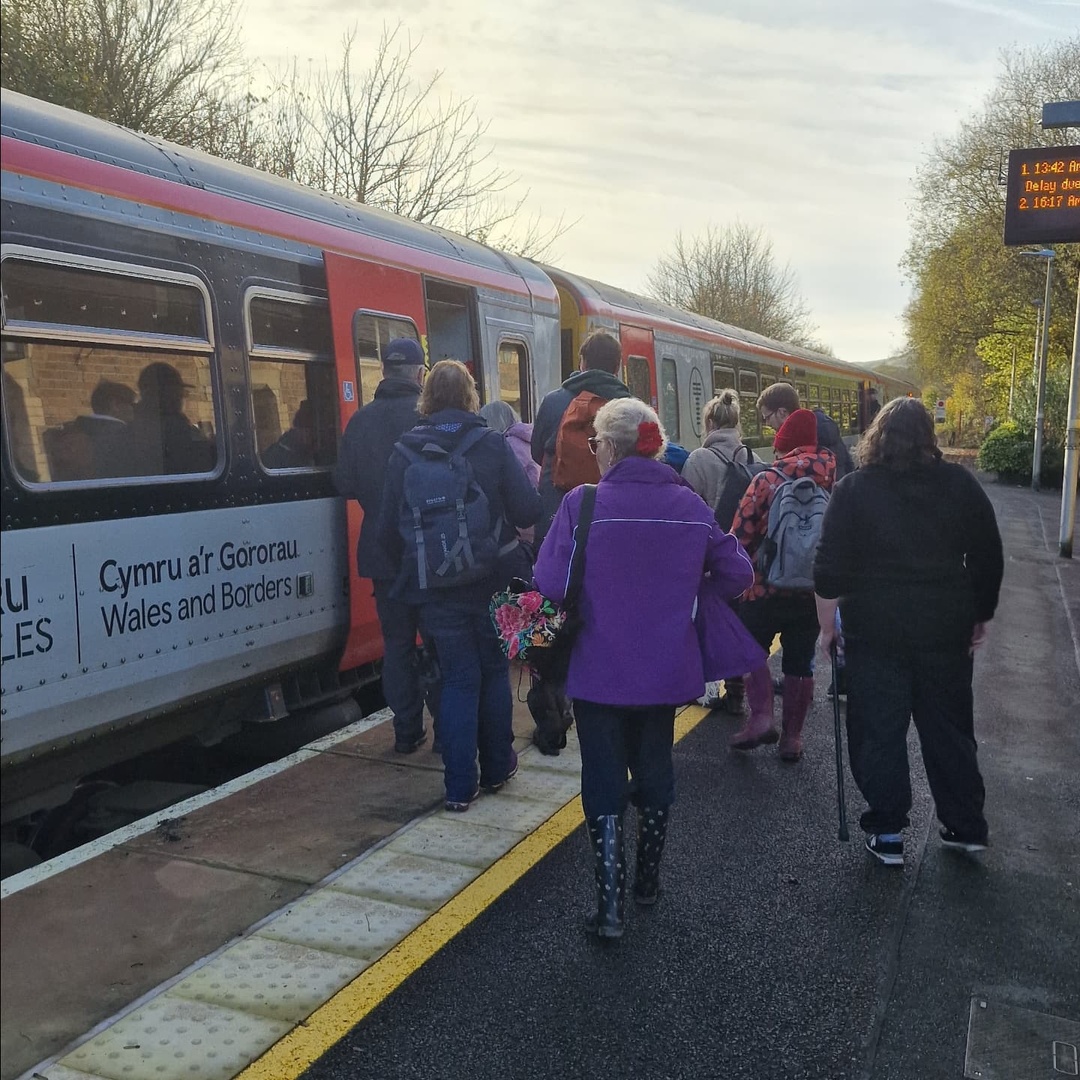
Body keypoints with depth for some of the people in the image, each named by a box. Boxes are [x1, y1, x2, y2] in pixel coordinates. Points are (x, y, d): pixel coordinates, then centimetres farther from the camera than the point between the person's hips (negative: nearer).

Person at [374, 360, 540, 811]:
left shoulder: (404, 452, -3)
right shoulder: (492, 445, -8)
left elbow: (387, 528, 0)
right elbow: (527, 510, -10)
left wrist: (406, 570, 16)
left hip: (438, 589, 1)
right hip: (490, 583, -1)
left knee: (458, 680, 9)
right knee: (494, 672, 17)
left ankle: (459, 787, 9)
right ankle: (497, 768, 29)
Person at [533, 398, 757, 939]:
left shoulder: (582, 504, -17)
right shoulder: (689, 505, -5)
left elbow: (550, 583, -19)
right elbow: (737, 573, 0)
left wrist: (588, 599, 3)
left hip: (600, 671, -3)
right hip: (666, 670, 4)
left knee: (604, 783, 9)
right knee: (654, 769, 21)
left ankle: (609, 905, 7)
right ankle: (648, 881, 37)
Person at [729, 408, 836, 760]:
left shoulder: (768, 479, -12)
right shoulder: (830, 477, -1)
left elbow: (742, 533, -11)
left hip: (767, 586, -3)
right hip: (813, 587, 4)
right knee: (800, 660, 12)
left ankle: (761, 716, -2)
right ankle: (792, 736, 17)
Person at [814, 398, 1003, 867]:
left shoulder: (853, 489, -5)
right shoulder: (960, 484, 1)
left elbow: (829, 566, -7)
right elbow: (989, 558, 5)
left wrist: (827, 623, 3)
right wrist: (981, 615, 15)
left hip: (875, 630, -2)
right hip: (946, 629, 3)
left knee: (878, 730, 8)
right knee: (949, 727, 16)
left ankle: (887, 834, 14)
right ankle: (966, 827, 26)